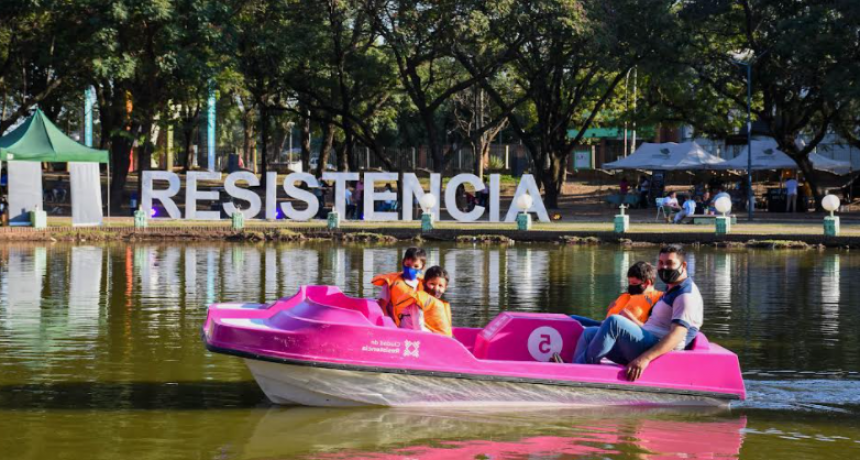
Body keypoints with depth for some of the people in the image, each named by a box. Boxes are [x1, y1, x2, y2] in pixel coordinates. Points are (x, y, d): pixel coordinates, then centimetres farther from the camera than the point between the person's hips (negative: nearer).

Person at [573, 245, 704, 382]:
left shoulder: (687, 295, -9)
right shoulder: (672, 290, 24)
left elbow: (677, 335, -22)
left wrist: (646, 358, -32)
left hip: (658, 350, -11)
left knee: (614, 322, -30)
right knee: (589, 334, 6)